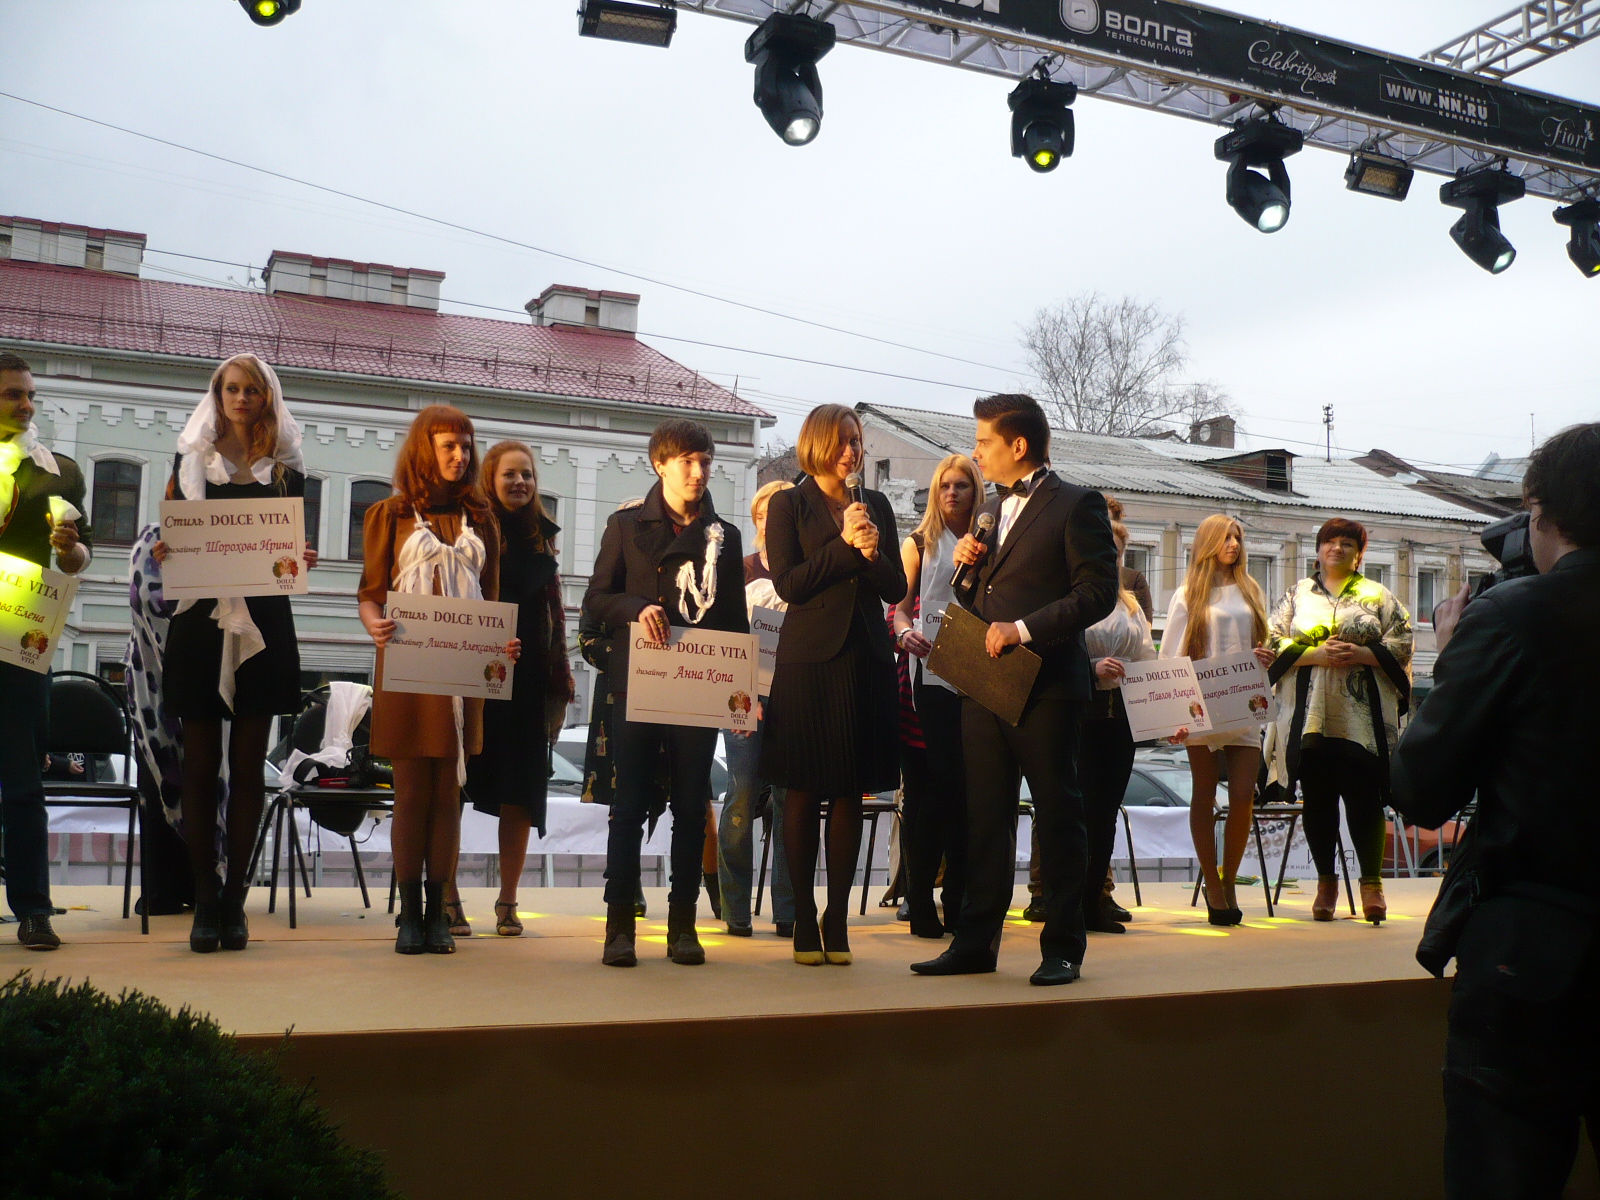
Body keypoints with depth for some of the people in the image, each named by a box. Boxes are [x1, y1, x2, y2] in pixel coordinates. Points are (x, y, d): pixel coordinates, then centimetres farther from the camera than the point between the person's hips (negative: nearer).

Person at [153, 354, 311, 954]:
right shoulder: (191, 458, 10)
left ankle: (235, 897, 8)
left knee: (248, 764, 1)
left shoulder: (285, 467, 10)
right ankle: (205, 898, 5)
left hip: (263, 621, 0)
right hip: (200, 618, 0)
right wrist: (163, 551, -11)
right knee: (200, 763, 0)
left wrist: (301, 560, -11)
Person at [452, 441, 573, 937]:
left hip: (527, 677, 4)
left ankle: (507, 901, 15)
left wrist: (560, 676, 10)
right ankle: (448, 900, 8)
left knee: (520, 792, 6)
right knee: (453, 785, 0)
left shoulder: (541, 536, 12)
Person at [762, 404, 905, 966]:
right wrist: (845, 544, -11)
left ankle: (837, 919, 10)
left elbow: (896, 590, 9)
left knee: (851, 792, 4)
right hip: (810, 660, -3)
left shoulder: (876, 505, 13)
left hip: (867, 659, 3)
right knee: (804, 793, 2)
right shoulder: (790, 505, 3)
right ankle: (804, 920, 9)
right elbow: (788, 583, -8)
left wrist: (873, 553, -9)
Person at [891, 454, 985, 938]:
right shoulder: (920, 544, 10)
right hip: (932, 675, -2)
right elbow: (900, 604, 4)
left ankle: (958, 899, 12)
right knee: (936, 784, -4)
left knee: (967, 786, 2)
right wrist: (905, 634, -14)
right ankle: (921, 902, 3)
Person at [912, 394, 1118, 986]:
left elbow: (1097, 592, -13)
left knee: (1057, 815, 2)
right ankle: (977, 943, 16)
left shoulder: (1076, 505, -5)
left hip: (1045, 686, -7)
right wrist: (967, 568, 3)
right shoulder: (990, 511, 18)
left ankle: (1063, 948, 10)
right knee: (985, 818, 9)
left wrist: (1023, 629, -19)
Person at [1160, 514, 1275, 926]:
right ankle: (1212, 885, 12)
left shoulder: (1251, 591, 14)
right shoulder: (1188, 596, 5)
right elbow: (1170, 656, 1)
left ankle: (1228, 880, 10)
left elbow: (1262, 645, 21)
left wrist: (1264, 659, -3)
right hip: (1201, 706, -2)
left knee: (1243, 796, -6)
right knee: (1204, 795, 4)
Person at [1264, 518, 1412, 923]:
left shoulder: (1379, 596, 13)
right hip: (1309, 714, 1)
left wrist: (1362, 654, -11)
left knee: (1364, 799, -6)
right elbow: (1273, 643, 5)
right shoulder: (1297, 595, 14)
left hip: (1362, 717, -1)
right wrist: (1316, 654, -10)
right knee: (1317, 800, 3)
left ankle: (1372, 882, 3)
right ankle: (1326, 882, 14)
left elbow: (1402, 644, 5)